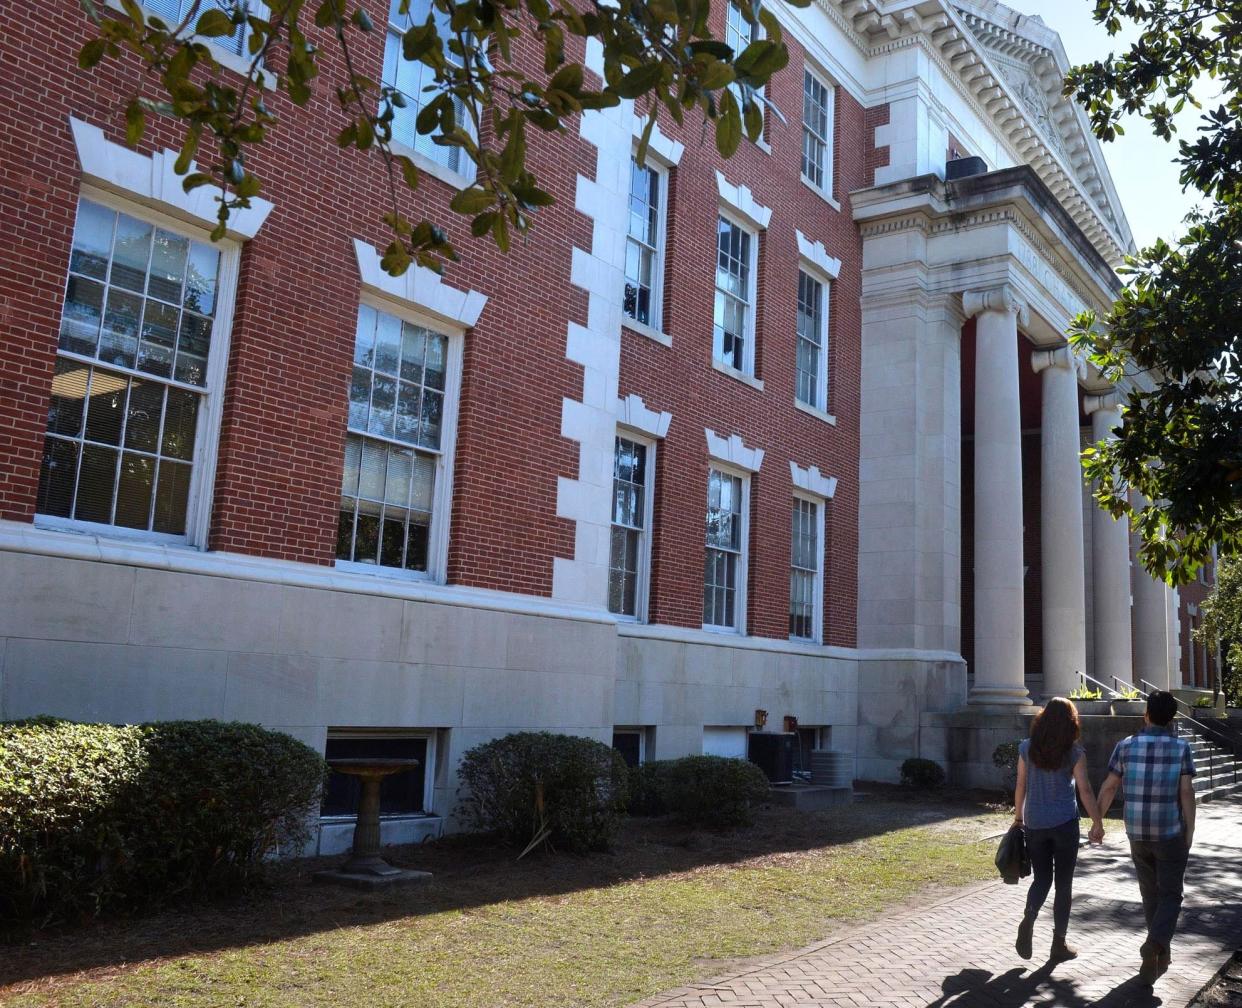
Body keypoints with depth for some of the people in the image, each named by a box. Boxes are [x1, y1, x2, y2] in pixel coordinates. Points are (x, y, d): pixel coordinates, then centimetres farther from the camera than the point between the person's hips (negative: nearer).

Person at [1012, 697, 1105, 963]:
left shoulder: (1027, 748, 0)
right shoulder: (1075, 753, -6)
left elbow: (1021, 786, 3)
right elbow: (1085, 790, -8)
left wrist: (1018, 816, 14)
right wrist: (1097, 823, 0)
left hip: (1034, 823, 2)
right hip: (1064, 822, -2)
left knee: (1041, 878, 14)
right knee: (1063, 882, 9)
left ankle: (1028, 922, -11)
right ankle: (1059, 944, 13)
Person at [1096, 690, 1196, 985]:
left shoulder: (1126, 746, -2)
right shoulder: (1180, 748, -7)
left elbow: (1108, 787, -1)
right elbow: (1187, 792, -11)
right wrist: (1190, 831, -3)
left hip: (1137, 834, 2)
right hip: (1171, 833, -2)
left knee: (1150, 893, 18)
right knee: (1170, 895, 6)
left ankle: (1160, 953, 27)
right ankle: (1155, 946, -17)